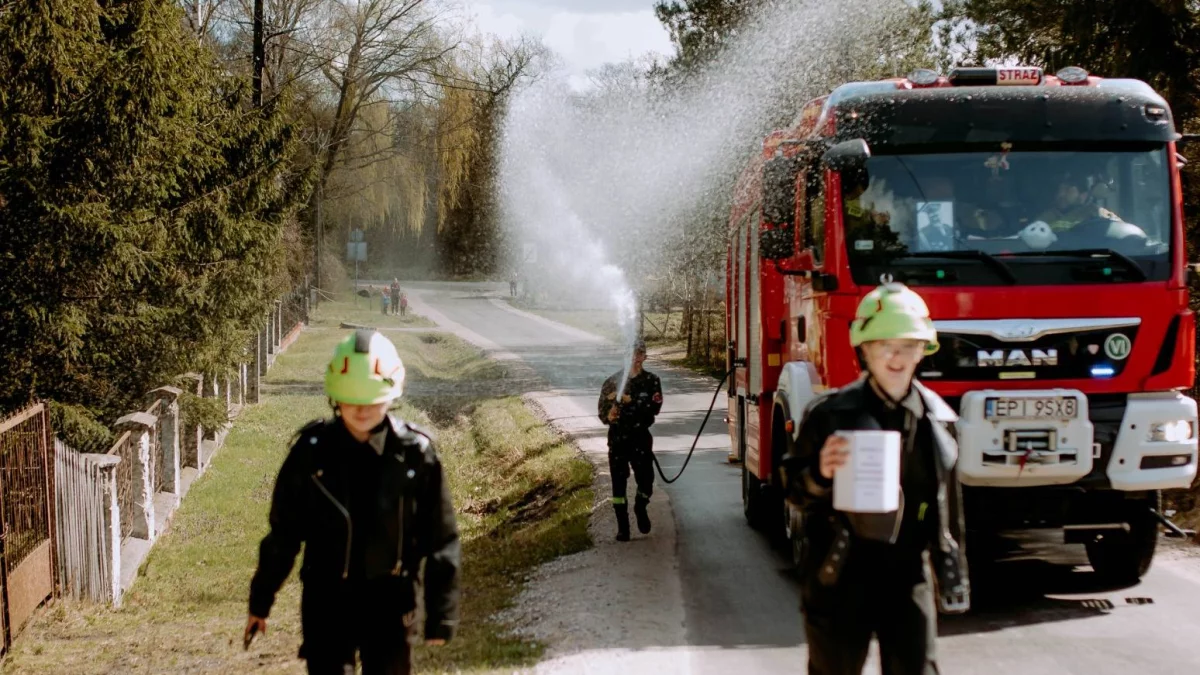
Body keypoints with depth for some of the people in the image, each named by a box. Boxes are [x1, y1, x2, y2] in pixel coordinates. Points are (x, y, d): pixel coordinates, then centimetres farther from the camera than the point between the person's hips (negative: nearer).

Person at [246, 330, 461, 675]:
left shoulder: (415, 453, -7)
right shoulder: (312, 451, -7)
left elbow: (440, 540, -1)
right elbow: (282, 533, 4)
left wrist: (440, 615, -2)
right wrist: (260, 602, 10)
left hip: (389, 600, 0)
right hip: (327, 600, 0)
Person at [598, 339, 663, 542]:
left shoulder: (651, 381, 1)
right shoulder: (612, 382, 1)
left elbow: (654, 407, -14)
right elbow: (602, 411, 0)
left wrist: (629, 401, -23)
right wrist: (608, 416, -24)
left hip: (641, 437, 0)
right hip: (617, 438, 0)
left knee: (646, 479, -5)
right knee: (619, 482, -1)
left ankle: (640, 508, 28)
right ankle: (622, 526, 9)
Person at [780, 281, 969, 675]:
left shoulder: (937, 418, 4)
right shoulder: (829, 414, -6)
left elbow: (949, 508, 10)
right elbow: (795, 492, -3)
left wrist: (954, 577, 12)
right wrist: (820, 475, -25)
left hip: (909, 574, 2)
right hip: (842, 577, -2)